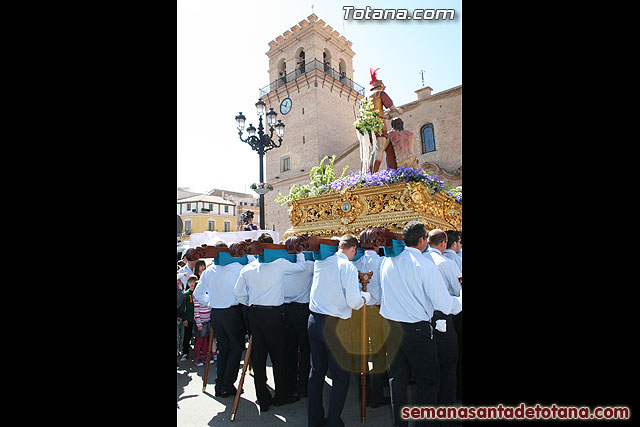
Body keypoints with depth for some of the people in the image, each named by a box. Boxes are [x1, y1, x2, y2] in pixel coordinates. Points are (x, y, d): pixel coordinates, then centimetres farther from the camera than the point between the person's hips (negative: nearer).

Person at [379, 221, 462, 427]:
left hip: (390, 325, 6)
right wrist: (460, 301, 5)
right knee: (428, 379, 12)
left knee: (397, 377, 18)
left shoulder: (387, 261, 0)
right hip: (416, 329, -6)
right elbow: (444, 304, -13)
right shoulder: (425, 265, -16)